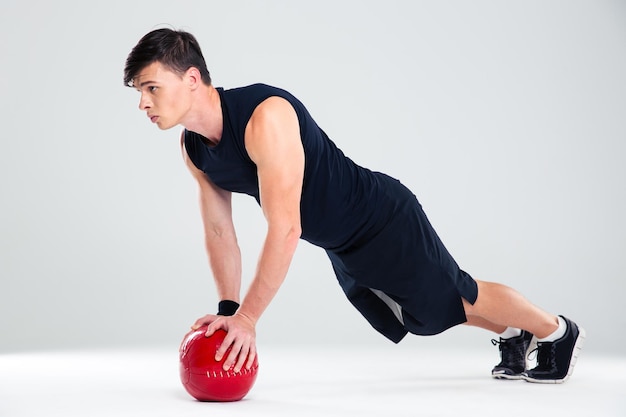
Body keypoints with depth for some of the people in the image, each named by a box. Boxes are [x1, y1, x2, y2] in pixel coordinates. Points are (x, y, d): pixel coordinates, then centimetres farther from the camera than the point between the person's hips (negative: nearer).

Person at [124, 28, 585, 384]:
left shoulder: (265, 116, -36)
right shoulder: (193, 147, -9)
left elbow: (285, 229, -37)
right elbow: (219, 232, 3)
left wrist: (247, 319, -33)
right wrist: (228, 309, -3)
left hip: (384, 220, -8)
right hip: (342, 249, 8)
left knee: (460, 299, 9)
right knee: (417, 317, 24)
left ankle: (558, 331, 35)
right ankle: (512, 335, 48)